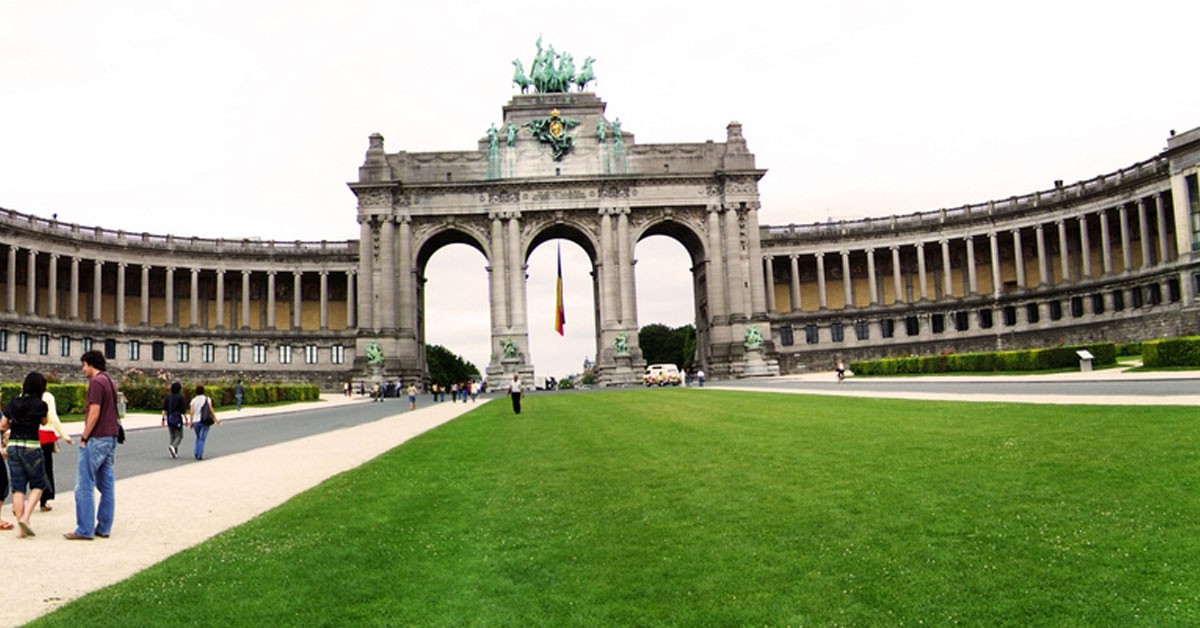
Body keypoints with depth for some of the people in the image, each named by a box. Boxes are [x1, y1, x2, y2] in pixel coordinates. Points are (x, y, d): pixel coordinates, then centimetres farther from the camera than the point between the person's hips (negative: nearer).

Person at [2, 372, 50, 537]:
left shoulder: (13, 402, 5)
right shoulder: (40, 404, -8)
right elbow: (44, 422, 11)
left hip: (12, 446, 4)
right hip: (31, 446, -4)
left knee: (18, 487, 8)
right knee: (37, 485, 11)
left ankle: (22, 528, 8)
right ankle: (25, 517, -8)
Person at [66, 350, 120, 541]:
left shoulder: (96, 382, -12)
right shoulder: (110, 382, 16)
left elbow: (94, 413, -19)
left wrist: (84, 437, -12)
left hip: (96, 439, -9)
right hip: (111, 438, 9)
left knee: (84, 485, -4)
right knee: (107, 485, 9)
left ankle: (85, 530, -2)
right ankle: (104, 528, 12)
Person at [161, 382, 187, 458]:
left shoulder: (168, 397, 6)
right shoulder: (180, 397, -8)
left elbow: (164, 410, 2)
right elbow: (183, 410, -10)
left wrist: (163, 419, 4)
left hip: (169, 418, 5)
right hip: (177, 419, -5)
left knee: (173, 436, 14)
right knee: (179, 436, 2)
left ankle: (175, 453, 11)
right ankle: (173, 446, -25)